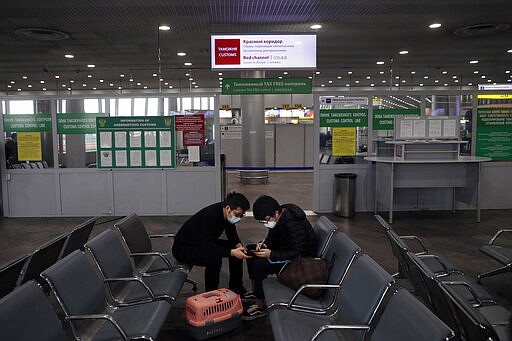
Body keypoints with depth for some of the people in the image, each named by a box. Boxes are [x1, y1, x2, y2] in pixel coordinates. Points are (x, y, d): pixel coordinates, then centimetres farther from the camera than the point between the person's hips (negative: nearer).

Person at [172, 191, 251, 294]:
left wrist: (238, 245, -16)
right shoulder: (209, 216, -34)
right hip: (183, 247, -9)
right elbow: (207, 246, -37)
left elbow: (231, 232, 4)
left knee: (236, 248, -2)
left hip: (206, 243, 9)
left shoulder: (227, 213, -11)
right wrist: (231, 252, -41)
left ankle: (236, 288, 9)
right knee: (214, 257, -34)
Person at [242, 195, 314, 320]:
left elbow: (296, 253, -31)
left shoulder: (293, 226, -33)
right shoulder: (278, 217, -5)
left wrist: (271, 254, -33)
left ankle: (260, 306, -10)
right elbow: (272, 236, 12)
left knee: (260, 265, -25)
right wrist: (264, 243, -9)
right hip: (284, 249, 10)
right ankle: (255, 291, 19)